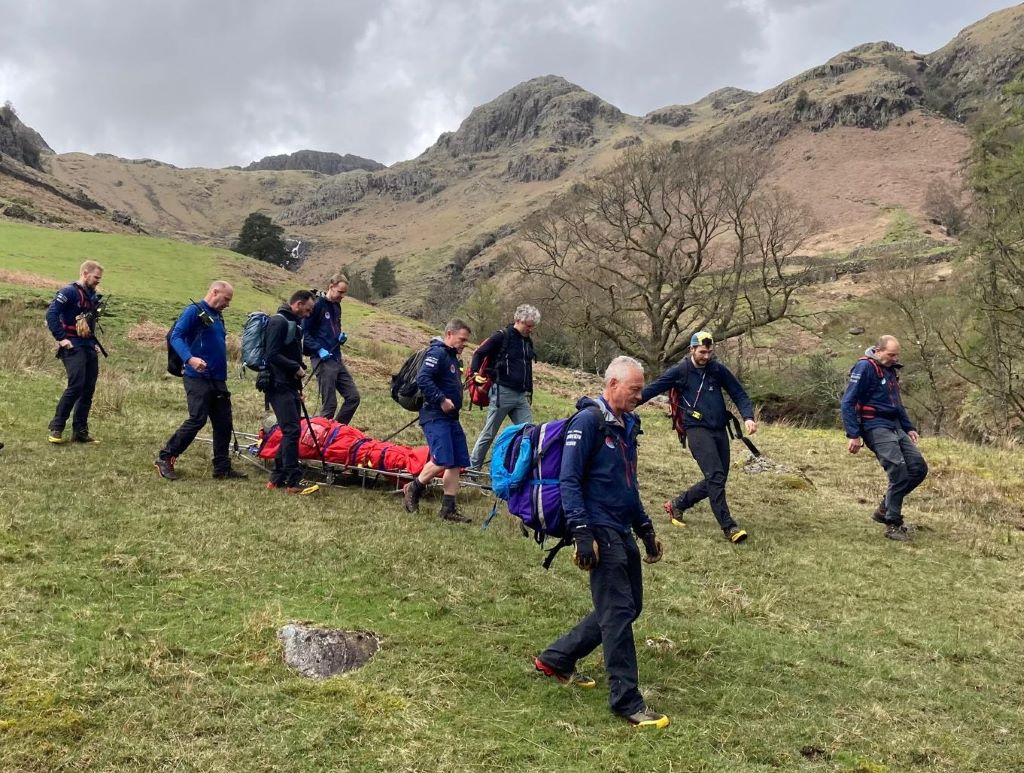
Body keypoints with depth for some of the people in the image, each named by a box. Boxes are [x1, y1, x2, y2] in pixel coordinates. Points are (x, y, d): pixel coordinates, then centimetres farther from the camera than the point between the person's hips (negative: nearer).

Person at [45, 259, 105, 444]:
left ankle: (80, 431, 13)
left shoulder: (93, 296, 17)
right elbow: (51, 314, -17)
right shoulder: (69, 292, -8)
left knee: (88, 390, 6)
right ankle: (56, 428, -7)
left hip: (89, 348, 8)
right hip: (73, 347, -8)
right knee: (76, 386, -17)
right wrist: (61, 338, -19)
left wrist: (95, 343, 15)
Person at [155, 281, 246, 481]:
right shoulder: (194, 311, -7)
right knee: (197, 420, -10)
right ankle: (165, 458, 3)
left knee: (223, 423, 7)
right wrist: (190, 358, -33)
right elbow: (176, 336, -17)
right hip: (198, 378, -8)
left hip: (218, 380, 9)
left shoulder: (217, 316, 18)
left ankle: (222, 468, 14)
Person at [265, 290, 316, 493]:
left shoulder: (294, 324, 19)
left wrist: (298, 388, 19)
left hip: (290, 387, 10)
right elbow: (272, 355, -21)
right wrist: (296, 368, -13)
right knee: (292, 430, -13)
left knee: (290, 432, 10)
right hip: (279, 386, -10)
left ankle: (277, 479, 16)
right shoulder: (279, 321, -12)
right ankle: (293, 482, -11)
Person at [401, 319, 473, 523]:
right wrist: (441, 400, -21)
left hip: (450, 418, 10)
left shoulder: (453, 358, 20)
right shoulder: (437, 353, -10)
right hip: (435, 416, -10)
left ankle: (448, 508, 8)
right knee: (442, 461, -17)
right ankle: (413, 489, 5)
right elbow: (422, 379, -22)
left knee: (457, 463, 5)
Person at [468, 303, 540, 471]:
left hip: (521, 396, 7)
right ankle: (472, 467, 14)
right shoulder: (503, 336, -6)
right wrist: (475, 374, -19)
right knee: (489, 433, 2)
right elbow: (479, 353, -6)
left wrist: (529, 391, 21)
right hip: (502, 392, -6)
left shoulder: (528, 342, 15)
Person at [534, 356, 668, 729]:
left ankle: (556, 658, 26)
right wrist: (581, 533, -23)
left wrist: (644, 528, 24)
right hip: (600, 531, -10)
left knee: (629, 607, 15)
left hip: (622, 531, 10)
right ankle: (626, 701, 1)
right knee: (618, 611, -7)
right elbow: (568, 480, -17)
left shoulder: (627, 425, 15)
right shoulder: (588, 421, -12)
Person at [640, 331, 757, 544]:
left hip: (720, 430, 5)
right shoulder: (680, 371, -2)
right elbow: (651, 389, 0)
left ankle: (677, 505, 27)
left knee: (717, 480, 8)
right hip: (697, 430, -5)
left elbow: (738, 393, 11)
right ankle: (729, 528, -14)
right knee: (715, 476, -17)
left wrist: (748, 417, -5)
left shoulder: (718, 369, 8)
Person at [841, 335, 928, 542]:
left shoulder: (891, 369, 17)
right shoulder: (864, 367, -11)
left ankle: (885, 509, 13)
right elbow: (848, 402, -14)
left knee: (919, 467, 2)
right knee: (899, 472, -17)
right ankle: (893, 525, -7)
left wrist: (909, 428, 22)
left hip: (895, 427, 9)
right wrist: (853, 435, -19)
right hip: (875, 427, -9)